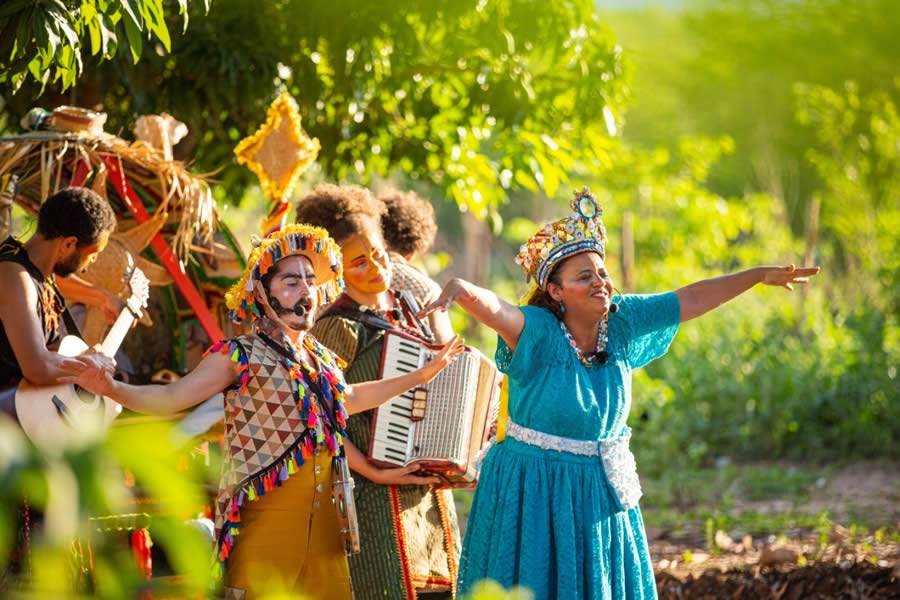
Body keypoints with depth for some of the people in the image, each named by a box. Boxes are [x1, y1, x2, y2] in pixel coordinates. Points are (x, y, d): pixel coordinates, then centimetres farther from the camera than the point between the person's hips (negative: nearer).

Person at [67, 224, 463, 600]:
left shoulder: (324, 361, 15)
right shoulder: (242, 356, -4)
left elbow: (348, 399, 37)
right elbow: (170, 398, -11)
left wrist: (423, 375, 40)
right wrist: (111, 389, -28)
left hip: (323, 527, 6)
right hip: (265, 524, -6)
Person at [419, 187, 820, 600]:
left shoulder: (622, 322, -3)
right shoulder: (537, 333, -20)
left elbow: (691, 299, 6)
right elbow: (491, 308, -40)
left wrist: (760, 275, 10)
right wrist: (459, 290, -62)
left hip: (602, 493, 5)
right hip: (536, 498, -5)